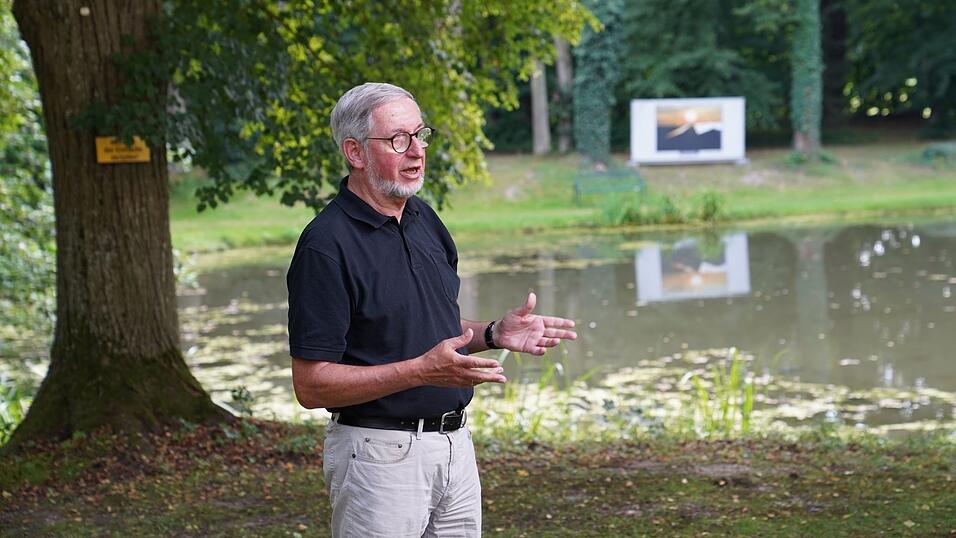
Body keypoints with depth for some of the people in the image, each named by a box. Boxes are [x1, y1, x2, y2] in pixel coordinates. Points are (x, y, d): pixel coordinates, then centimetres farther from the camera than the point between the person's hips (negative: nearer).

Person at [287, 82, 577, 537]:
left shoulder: (424, 218, 9)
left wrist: (494, 333, 2)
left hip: (455, 445, 8)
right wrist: (422, 371, -26)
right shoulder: (327, 245, -16)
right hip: (380, 453, -7)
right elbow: (311, 385, -19)